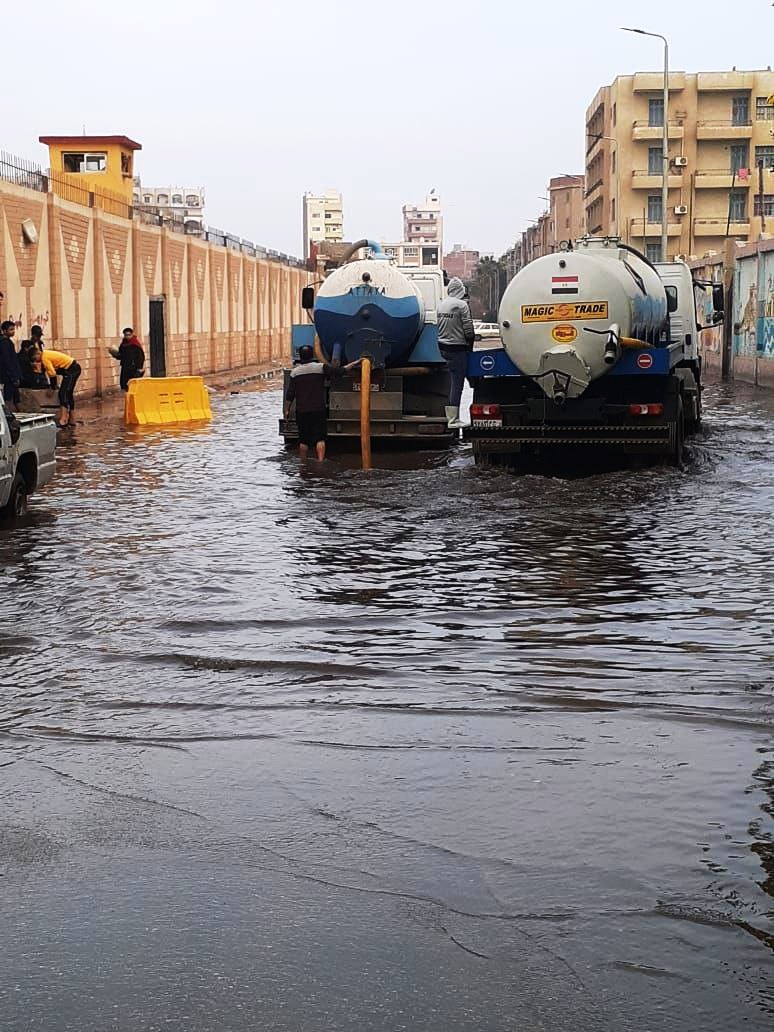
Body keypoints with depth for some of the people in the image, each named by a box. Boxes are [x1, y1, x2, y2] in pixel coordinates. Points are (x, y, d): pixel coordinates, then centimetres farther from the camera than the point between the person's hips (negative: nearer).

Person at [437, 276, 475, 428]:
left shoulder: (441, 305, 8)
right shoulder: (462, 305, -13)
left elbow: (438, 327, 12)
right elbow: (468, 329, -13)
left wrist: (442, 348, 18)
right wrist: (470, 346, 1)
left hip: (443, 347, 7)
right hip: (458, 348, -7)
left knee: (454, 380, 18)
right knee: (457, 383, -4)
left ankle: (451, 414, 21)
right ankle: (453, 420, -4)